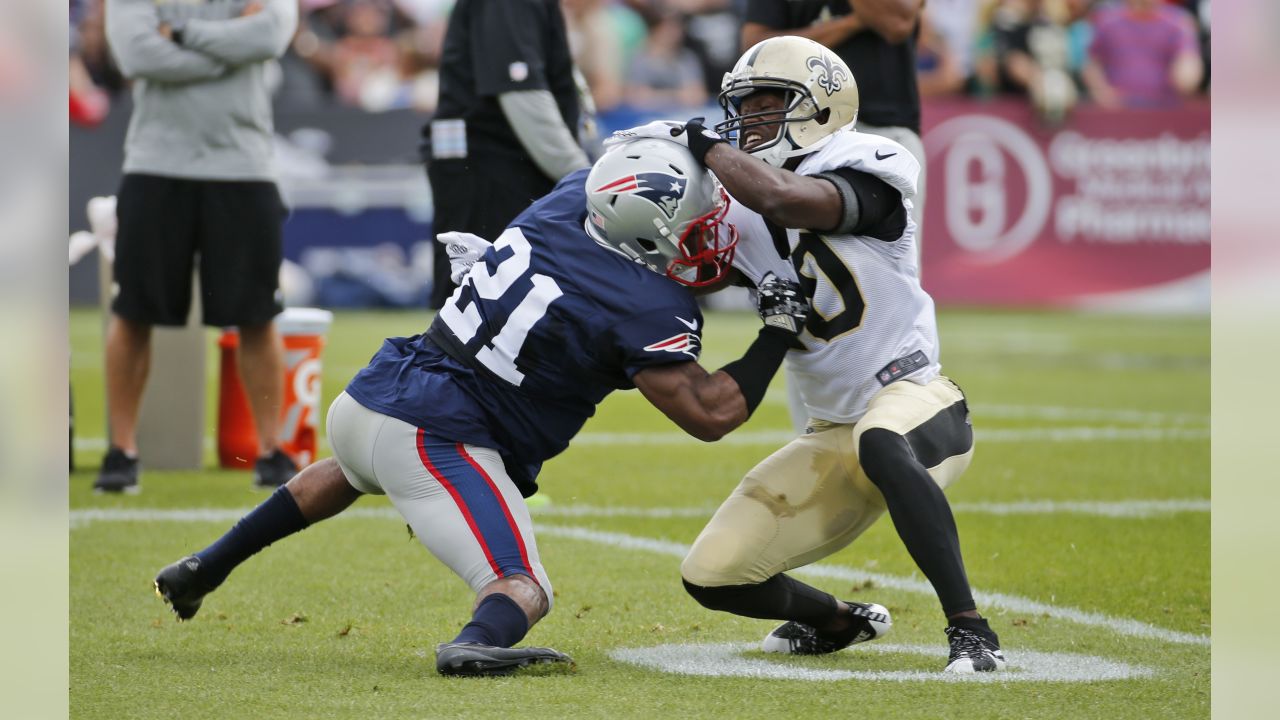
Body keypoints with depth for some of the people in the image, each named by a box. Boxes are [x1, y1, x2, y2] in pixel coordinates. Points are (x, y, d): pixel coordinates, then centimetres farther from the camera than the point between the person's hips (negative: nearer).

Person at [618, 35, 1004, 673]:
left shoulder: (862, 172, -14)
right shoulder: (744, 207, 8)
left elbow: (786, 200, -32)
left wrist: (707, 147, -19)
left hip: (910, 398, -8)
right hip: (832, 437, 8)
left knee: (880, 446, -43)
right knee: (713, 577, 3)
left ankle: (970, 631, -39)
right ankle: (841, 621, 32)